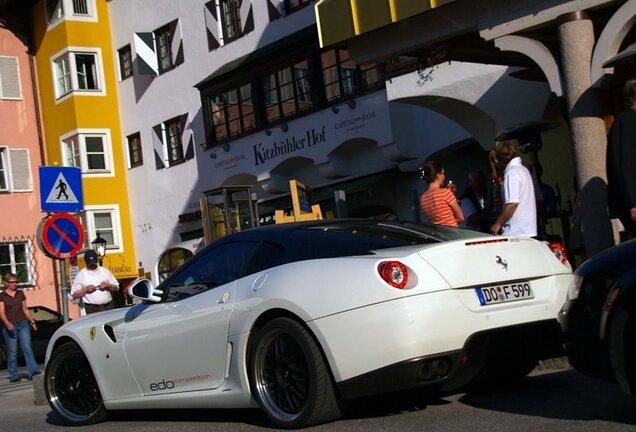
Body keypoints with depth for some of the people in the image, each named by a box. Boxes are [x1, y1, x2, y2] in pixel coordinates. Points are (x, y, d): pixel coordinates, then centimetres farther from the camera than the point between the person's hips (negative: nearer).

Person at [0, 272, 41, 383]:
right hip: (10, 326, -3)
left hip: (23, 324, 3)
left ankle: (33, 371, -17)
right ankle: (14, 376, 5)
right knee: (12, 352, 0)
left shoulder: (21, 294, 12)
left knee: (27, 348, -9)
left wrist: (32, 322, 13)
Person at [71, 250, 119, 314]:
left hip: (108, 307, 3)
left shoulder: (105, 271, 13)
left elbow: (116, 287, 16)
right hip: (91, 309, -3)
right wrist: (86, 289, -12)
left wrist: (108, 285, -4)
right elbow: (74, 294, 2)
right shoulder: (81, 274, 5)